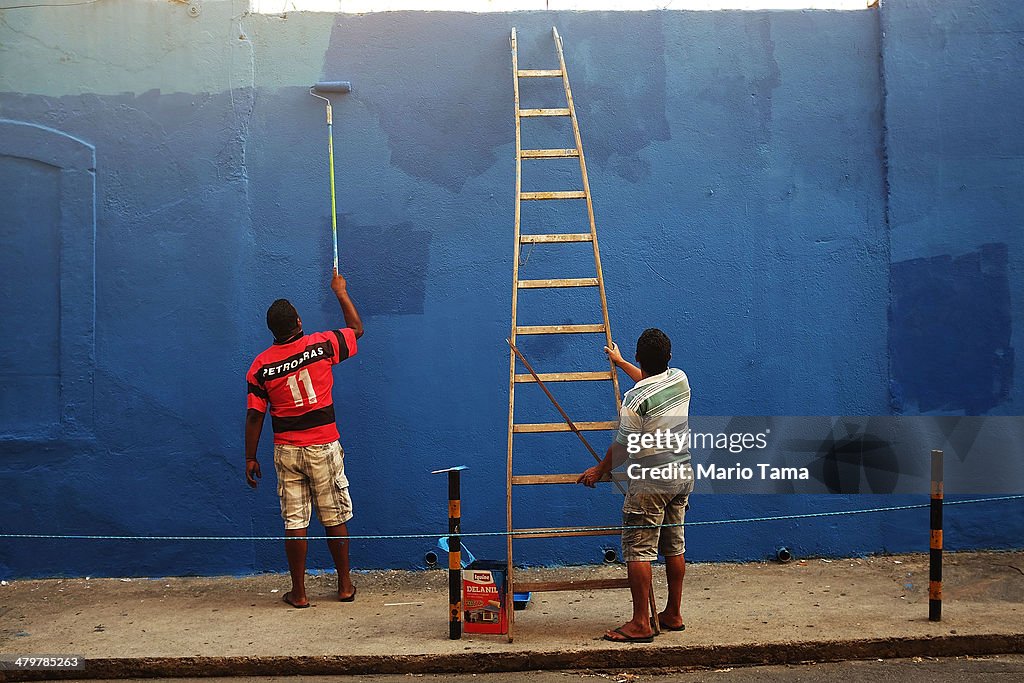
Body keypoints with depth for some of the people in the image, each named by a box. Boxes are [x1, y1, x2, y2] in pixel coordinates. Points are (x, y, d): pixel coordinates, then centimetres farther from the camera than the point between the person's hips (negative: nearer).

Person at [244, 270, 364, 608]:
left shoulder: (261, 365, -4)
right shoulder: (320, 345, -7)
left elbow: (254, 415, -3)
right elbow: (357, 329, 11)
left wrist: (250, 458, 6)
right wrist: (341, 292, 23)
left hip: (287, 451, 1)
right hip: (324, 447, -1)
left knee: (294, 522, 6)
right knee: (335, 519, 10)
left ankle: (299, 592, 11)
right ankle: (345, 586, 20)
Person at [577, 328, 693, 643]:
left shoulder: (636, 399, -18)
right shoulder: (680, 379, 3)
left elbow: (623, 447, -11)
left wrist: (600, 470, 6)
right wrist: (619, 361, 40)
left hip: (650, 483, -8)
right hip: (683, 476, 8)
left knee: (638, 551, -3)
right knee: (674, 546, 15)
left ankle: (641, 624, -3)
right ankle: (673, 614, 23)